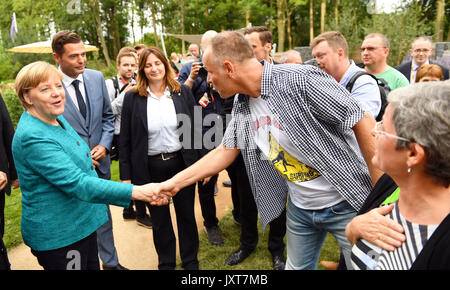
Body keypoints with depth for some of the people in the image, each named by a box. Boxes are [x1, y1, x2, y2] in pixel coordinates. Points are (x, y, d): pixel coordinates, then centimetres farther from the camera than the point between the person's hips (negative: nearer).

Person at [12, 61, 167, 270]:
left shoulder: (56, 118, 3)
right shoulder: (33, 137, -26)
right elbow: (76, 183, -33)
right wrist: (136, 192, -38)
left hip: (82, 221, 9)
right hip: (58, 236, -9)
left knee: (92, 265, 21)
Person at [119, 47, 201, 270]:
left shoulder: (183, 92, 0)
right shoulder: (132, 98, -2)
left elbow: (195, 129, 2)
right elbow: (125, 139, 0)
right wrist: (126, 175, -2)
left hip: (182, 163, 1)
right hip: (151, 168, 0)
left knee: (186, 215, 14)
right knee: (160, 220, 15)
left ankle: (191, 261, 36)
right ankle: (166, 263, 37)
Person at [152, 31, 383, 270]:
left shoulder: (301, 80, -24)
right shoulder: (242, 106, -2)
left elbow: (364, 123, -21)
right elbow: (224, 153, 6)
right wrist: (174, 182, 3)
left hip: (347, 204, -5)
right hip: (300, 208, 6)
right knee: (297, 266, 20)